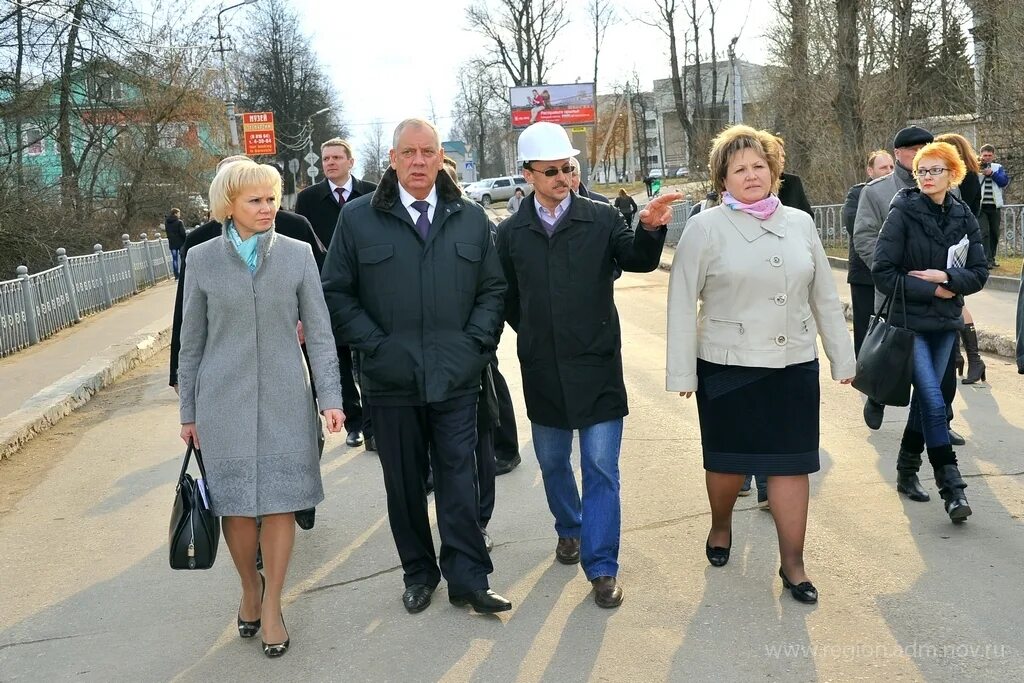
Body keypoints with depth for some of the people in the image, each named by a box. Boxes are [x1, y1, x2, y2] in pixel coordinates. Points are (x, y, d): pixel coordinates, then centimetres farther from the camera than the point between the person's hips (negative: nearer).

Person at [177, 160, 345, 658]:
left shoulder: (297, 254, -1)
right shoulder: (202, 259, 0)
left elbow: (319, 332, 0)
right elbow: (192, 341, 6)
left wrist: (330, 398, -6)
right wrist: (188, 411, 7)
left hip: (283, 400, 0)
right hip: (224, 401, 0)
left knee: (279, 502, 2)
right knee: (234, 504, 6)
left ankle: (271, 606, 18)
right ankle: (249, 589, 31)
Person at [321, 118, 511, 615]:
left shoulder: (470, 219, 7)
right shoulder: (358, 219, 1)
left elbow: (493, 288, 11)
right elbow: (335, 293, 2)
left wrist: (476, 341, -2)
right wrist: (373, 345, -7)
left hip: (457, 375, 0)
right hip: (391, 378, 0)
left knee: (459, 478, 2)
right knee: (404, 482, 10)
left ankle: (467, 577, 12)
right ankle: (418, 573, 26)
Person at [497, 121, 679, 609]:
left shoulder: (601, 219, -4)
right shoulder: (511, 233, 1)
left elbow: (638, 260, -18)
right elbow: (506, 296, 11)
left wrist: (650, 229, -36)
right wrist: (531, 333, 6)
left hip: (597, 367, -2)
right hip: (542, 371, 3)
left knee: (601, 469, -1)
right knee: (552, 462, 19)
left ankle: (602, 567, 8)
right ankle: (569, 530, 43)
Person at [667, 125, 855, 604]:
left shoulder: (800, 223, 5)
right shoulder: (705, 228, -5)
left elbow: (825, 296, 10)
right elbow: (682, 303, -5)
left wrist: (842, 357, 10)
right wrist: (681, 372, -6)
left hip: (795, 366, 3)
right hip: (728, 367, -2)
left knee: (791, 464, 5)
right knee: (728, 461, 11)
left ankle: (792, 563, 17)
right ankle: (721, 525, 40)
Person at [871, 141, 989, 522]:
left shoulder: (963, 218, 4)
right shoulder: (903, 214, -9)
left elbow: (979, 273, 4)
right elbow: (882, 273, -13)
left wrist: (946, 277, -14)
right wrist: (932, 290, -14)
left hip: (946, 323, 5)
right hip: (909, 322, -5)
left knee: (925, 399, 13)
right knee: (933, 402, -11)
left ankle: (907, 472, 27)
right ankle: (952, 487, -7)